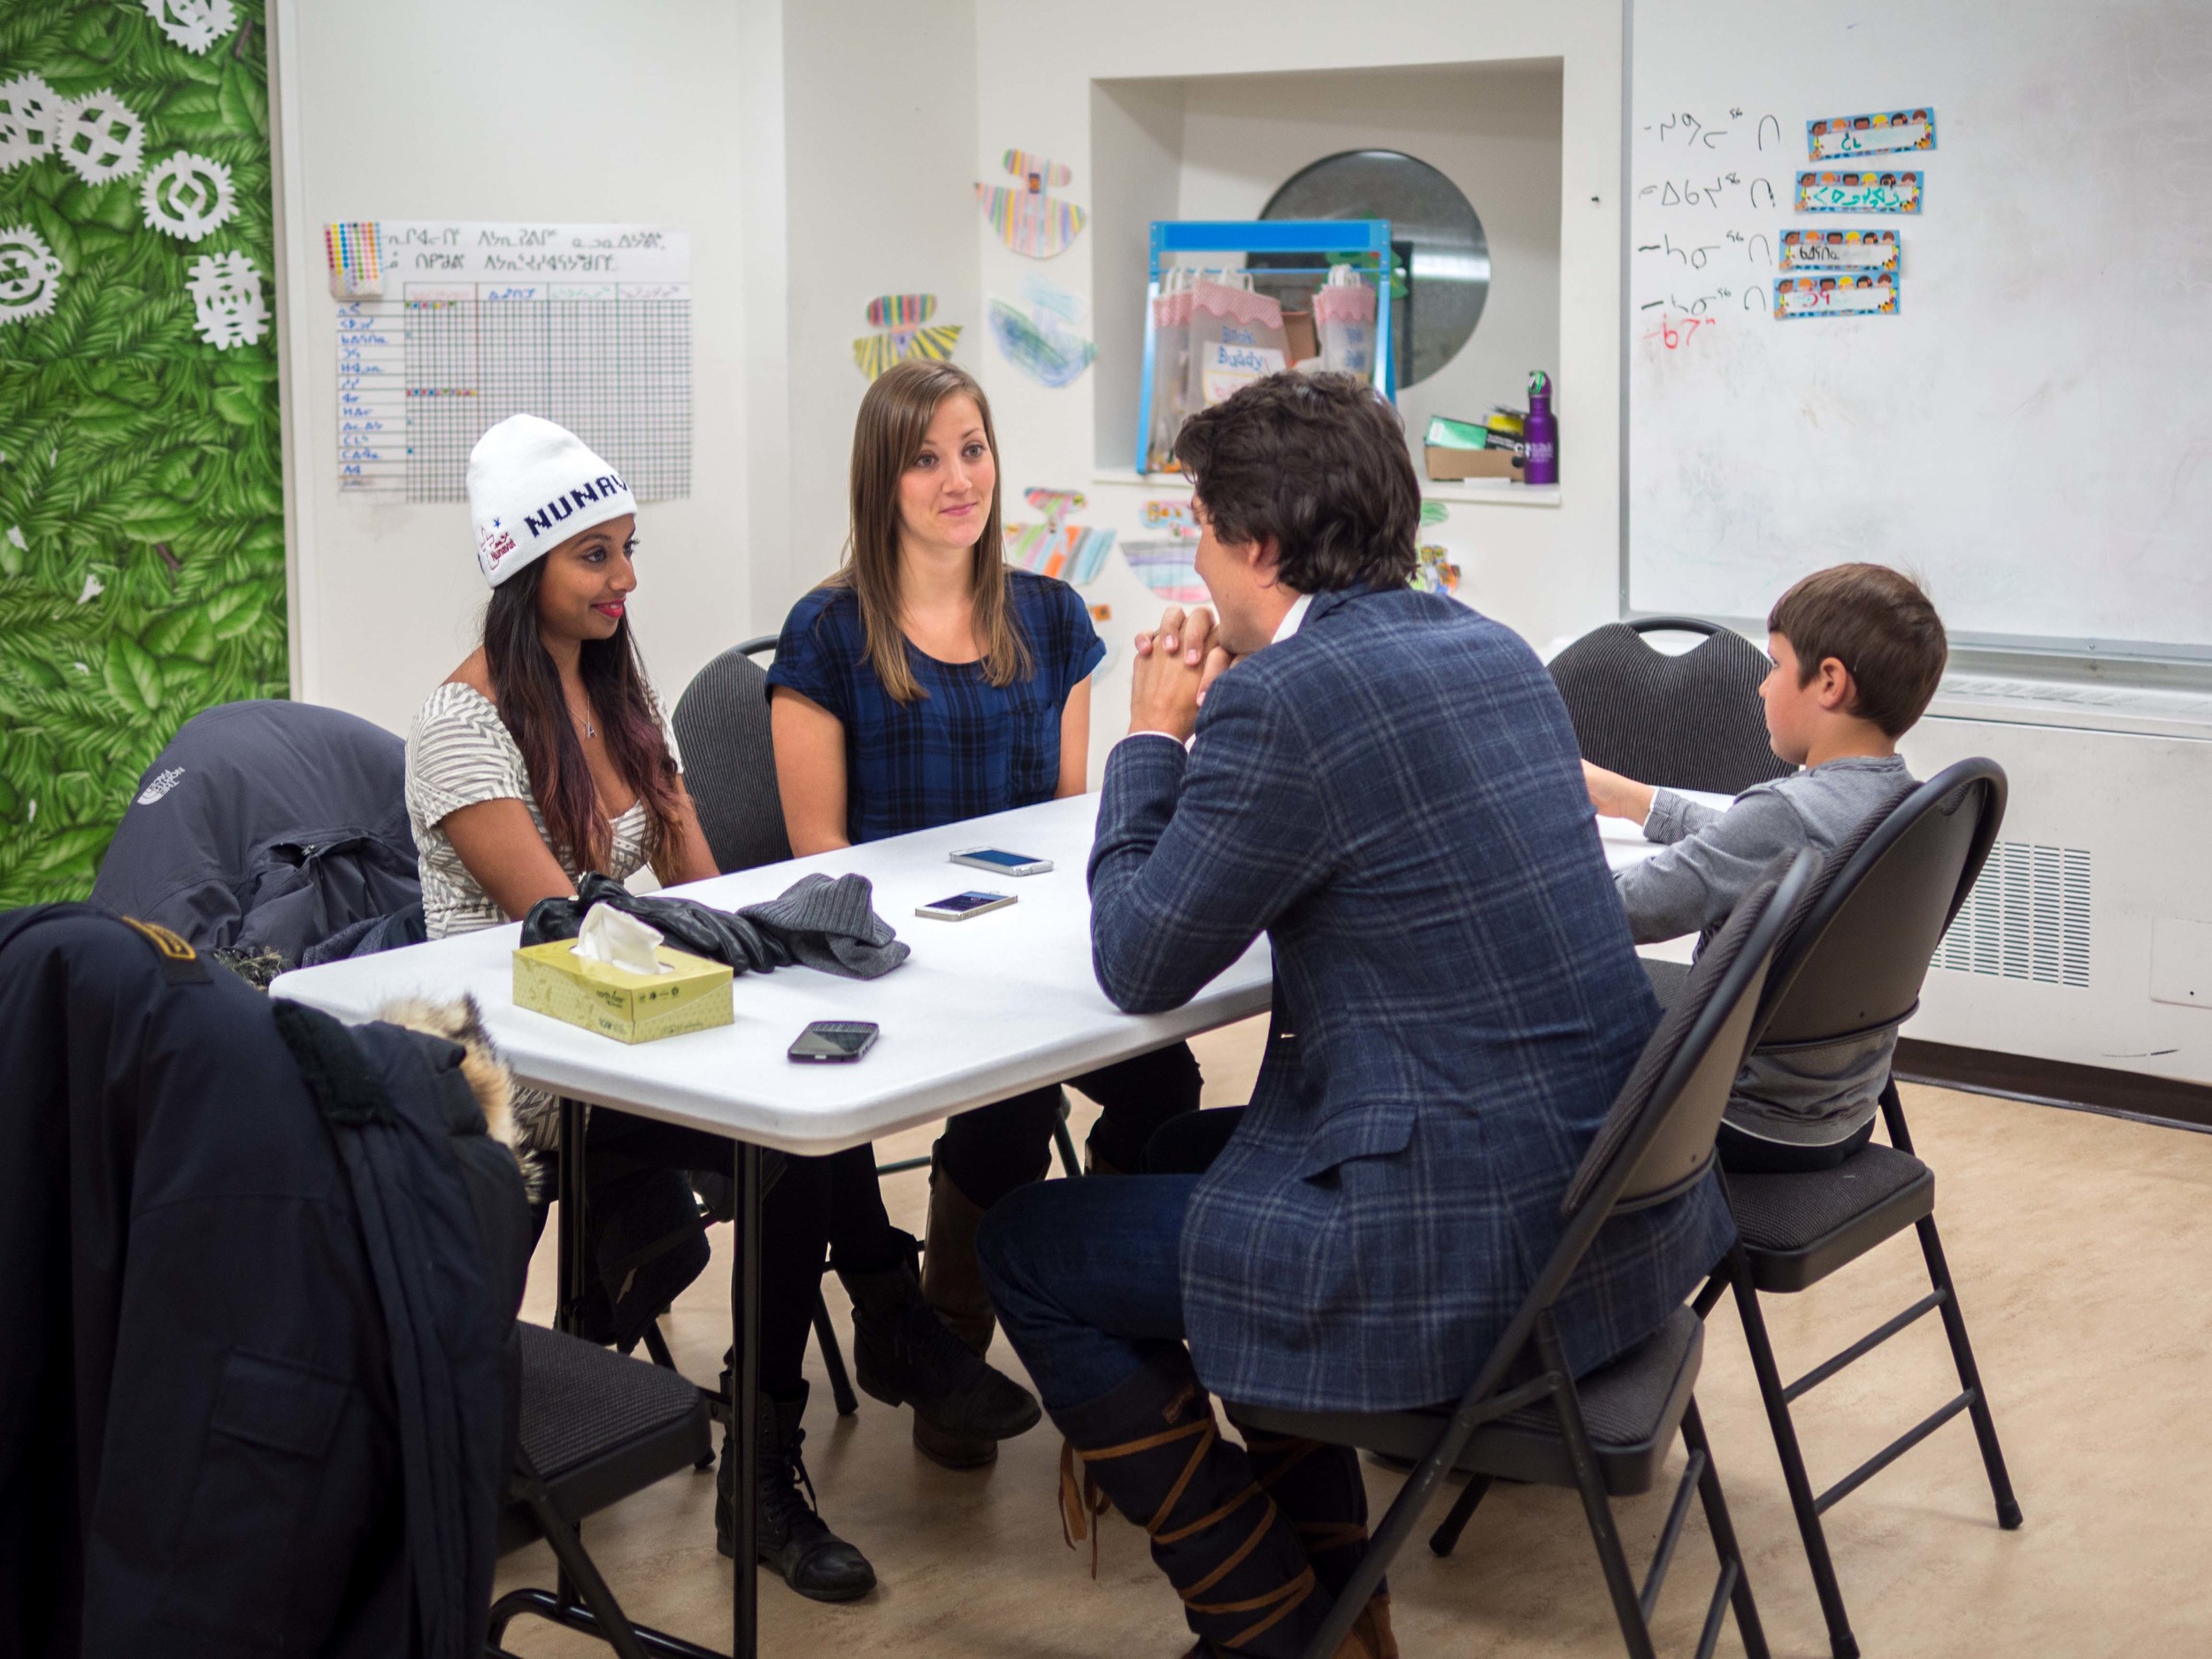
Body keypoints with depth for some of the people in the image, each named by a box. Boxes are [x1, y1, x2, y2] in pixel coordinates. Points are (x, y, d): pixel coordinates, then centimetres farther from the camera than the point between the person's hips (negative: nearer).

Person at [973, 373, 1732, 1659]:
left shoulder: (1285, 698, -18)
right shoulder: (1490, 649, 9)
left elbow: (1141, 968, -8)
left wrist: (1155, 736, 4)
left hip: (1479, 1243, -9)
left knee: (1031, 1249, 7)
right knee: (1185, 1151, 30)